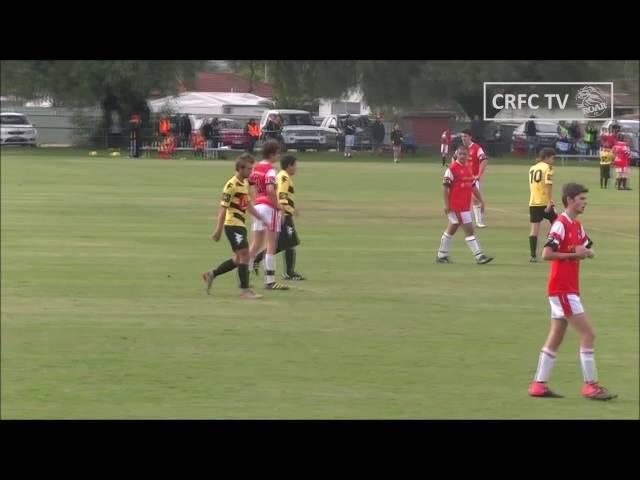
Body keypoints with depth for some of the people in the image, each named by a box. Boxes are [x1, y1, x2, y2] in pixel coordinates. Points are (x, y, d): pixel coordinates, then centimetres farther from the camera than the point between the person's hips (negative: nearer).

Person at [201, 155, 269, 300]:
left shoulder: (245, 183, 12)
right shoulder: (232, 185, -15)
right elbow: (223, 208, -16)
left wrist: (260, 217, 18)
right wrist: (218, 230, -19)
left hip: (240, 225, 9)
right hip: (232, 224, -9)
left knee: (238, 258, 13)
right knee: (244, 254, -11)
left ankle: (211, 275, 25)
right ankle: (245, 290, -7)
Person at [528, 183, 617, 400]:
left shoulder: (577, 226, 14)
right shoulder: (561, 225, -14)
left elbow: (589, 249, 20)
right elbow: (547, 254, -22)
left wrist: (586, 252, -3)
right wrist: (574, 254, -19)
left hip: (569, 289, 10)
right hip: (563, 290, -10)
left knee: (556, 337, 11)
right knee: (588, 333, -9)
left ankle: (539, 384, 14)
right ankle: (590, 385, -6)